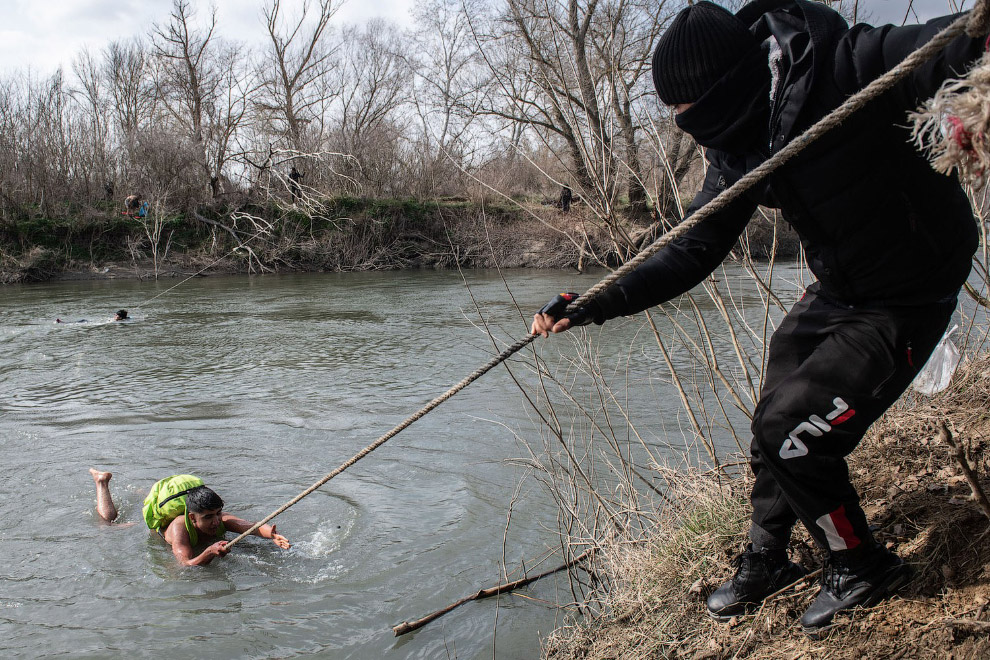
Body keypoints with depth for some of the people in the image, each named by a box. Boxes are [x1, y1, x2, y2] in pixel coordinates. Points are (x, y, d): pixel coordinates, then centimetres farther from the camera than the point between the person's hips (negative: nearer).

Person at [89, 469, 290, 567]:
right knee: (111, 520, 22)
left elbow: (254, 526, -55)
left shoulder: (222, 521, -41)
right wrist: (210, 553, -77)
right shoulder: (178, 528, -50)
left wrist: (272, 535, -76)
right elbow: (187, 564, -59)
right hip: (154, 529, -3)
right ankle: (102, 481, 41)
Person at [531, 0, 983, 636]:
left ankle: (862, 565, 15)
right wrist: (592, 306, -8)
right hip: (836, 295, 8)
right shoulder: (737, 153, -3)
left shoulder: (843, 67, -25)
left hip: (904, 302, -7)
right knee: (772, 425, 13)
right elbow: (691, 254, -1)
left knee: (792, 432, -11)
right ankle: (765, 561, 37)